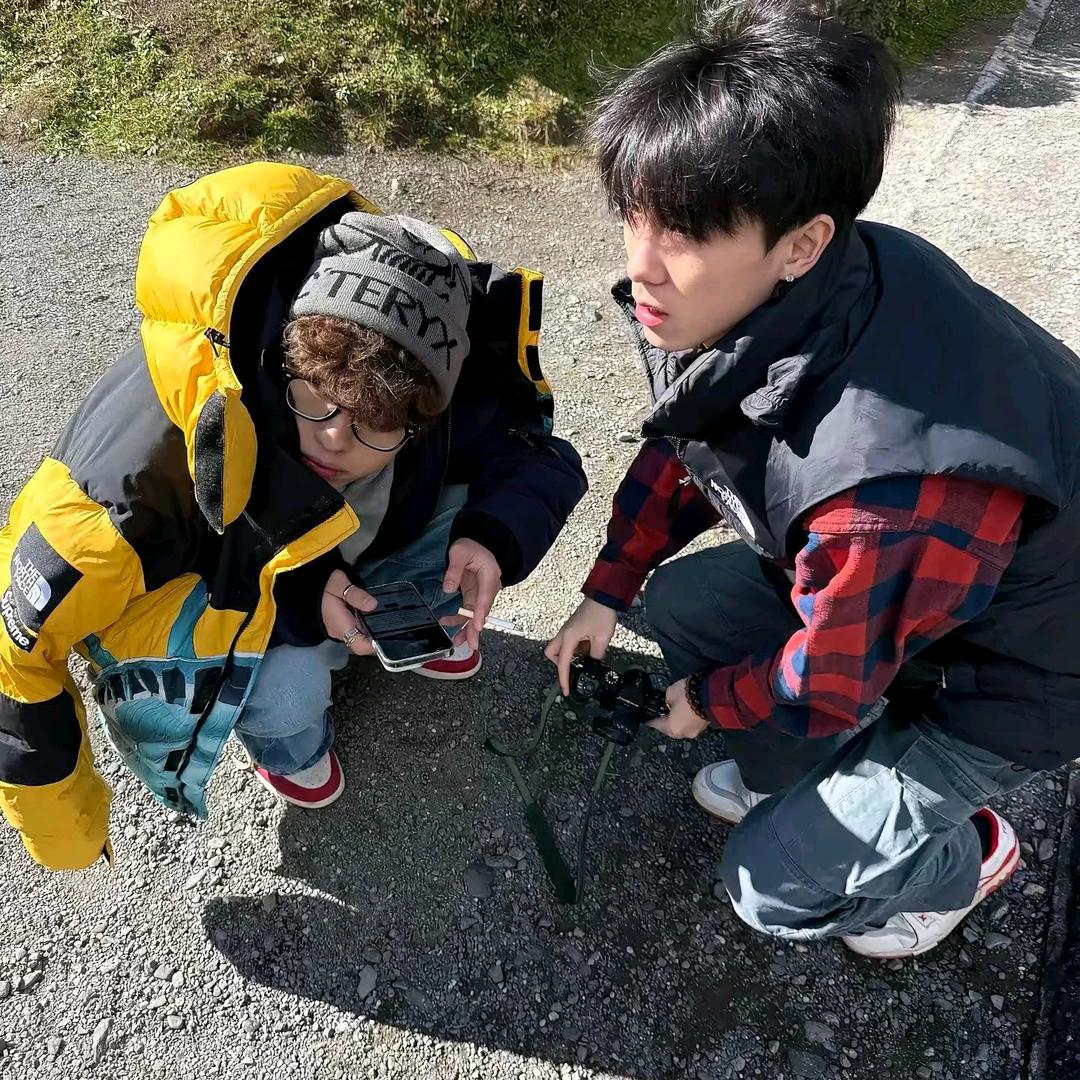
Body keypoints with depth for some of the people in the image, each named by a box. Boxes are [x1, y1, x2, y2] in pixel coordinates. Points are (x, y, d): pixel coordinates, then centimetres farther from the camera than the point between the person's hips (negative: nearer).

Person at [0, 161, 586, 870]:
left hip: (332, 561, 4)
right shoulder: (157, 448, -41)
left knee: (490, 504, -15)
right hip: (182, 589, -3)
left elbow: (542, 456, -15)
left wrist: (494, 538, -36)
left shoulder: (426, 379, -29)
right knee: (287, 689, -33)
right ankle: (289, 743, 6)